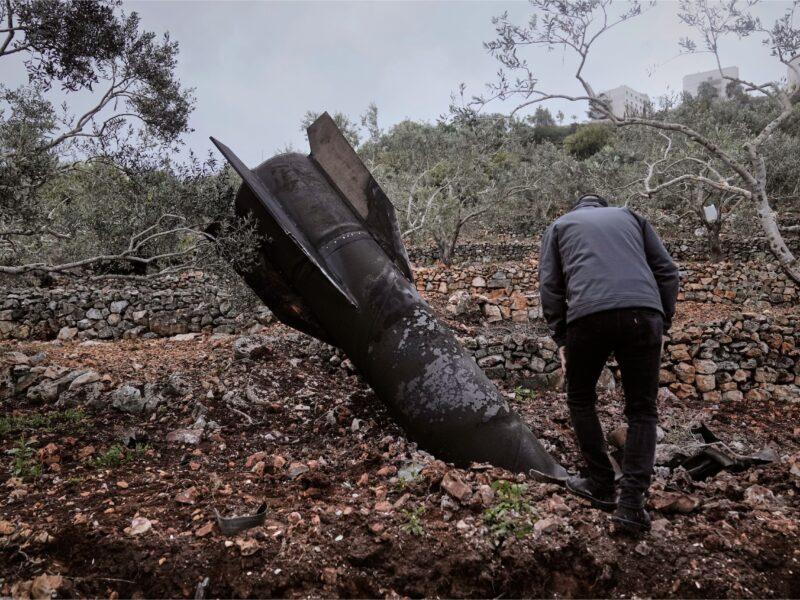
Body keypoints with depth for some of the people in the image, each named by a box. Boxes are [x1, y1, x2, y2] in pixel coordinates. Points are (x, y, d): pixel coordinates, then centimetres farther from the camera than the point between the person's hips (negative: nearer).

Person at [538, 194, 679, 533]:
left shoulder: (560, 225, 26)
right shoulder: (631, 217, 30)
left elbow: (550, 285, 13)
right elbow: (667, 272, 19)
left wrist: (560, 337, 15)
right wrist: (663, 325, 20)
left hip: (588, 317, -1)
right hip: (643, 314, 2)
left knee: (581, 400, 20)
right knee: (642, 410, 11)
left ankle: (601, 486, 23)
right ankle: (631, 502, 2)